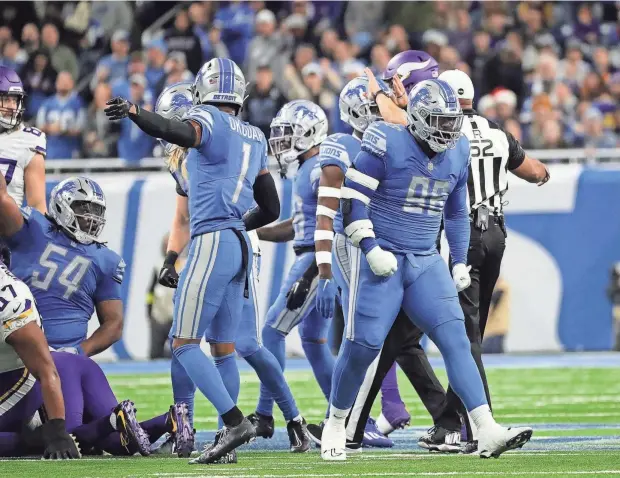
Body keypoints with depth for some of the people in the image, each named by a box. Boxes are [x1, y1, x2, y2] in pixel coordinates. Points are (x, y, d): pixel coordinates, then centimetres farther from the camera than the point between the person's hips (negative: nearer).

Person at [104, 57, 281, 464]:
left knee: (185, 343, -8)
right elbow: (271, 209, 24)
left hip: (211, 243, -8)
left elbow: (181, 133, -30)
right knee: (223, 346, 12)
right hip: (241, 246, 8)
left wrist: (133, 112, -42)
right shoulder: (255, 139, 18)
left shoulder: (209, 120, -4)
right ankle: (229, 434, 9)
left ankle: (234, 420, -20)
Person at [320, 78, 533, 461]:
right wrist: (371, 248, -20)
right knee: (363, 345, -7)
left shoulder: (457, 153, 7)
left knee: (455, 339, -10)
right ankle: (335, 426, 17)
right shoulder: (387, 143, -12)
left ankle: (488, 433, -19)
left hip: (426, 262, 5)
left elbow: (457, 213, 21)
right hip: (382, 258, -5)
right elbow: (353, 200, -12)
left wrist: (460, 262, 17)